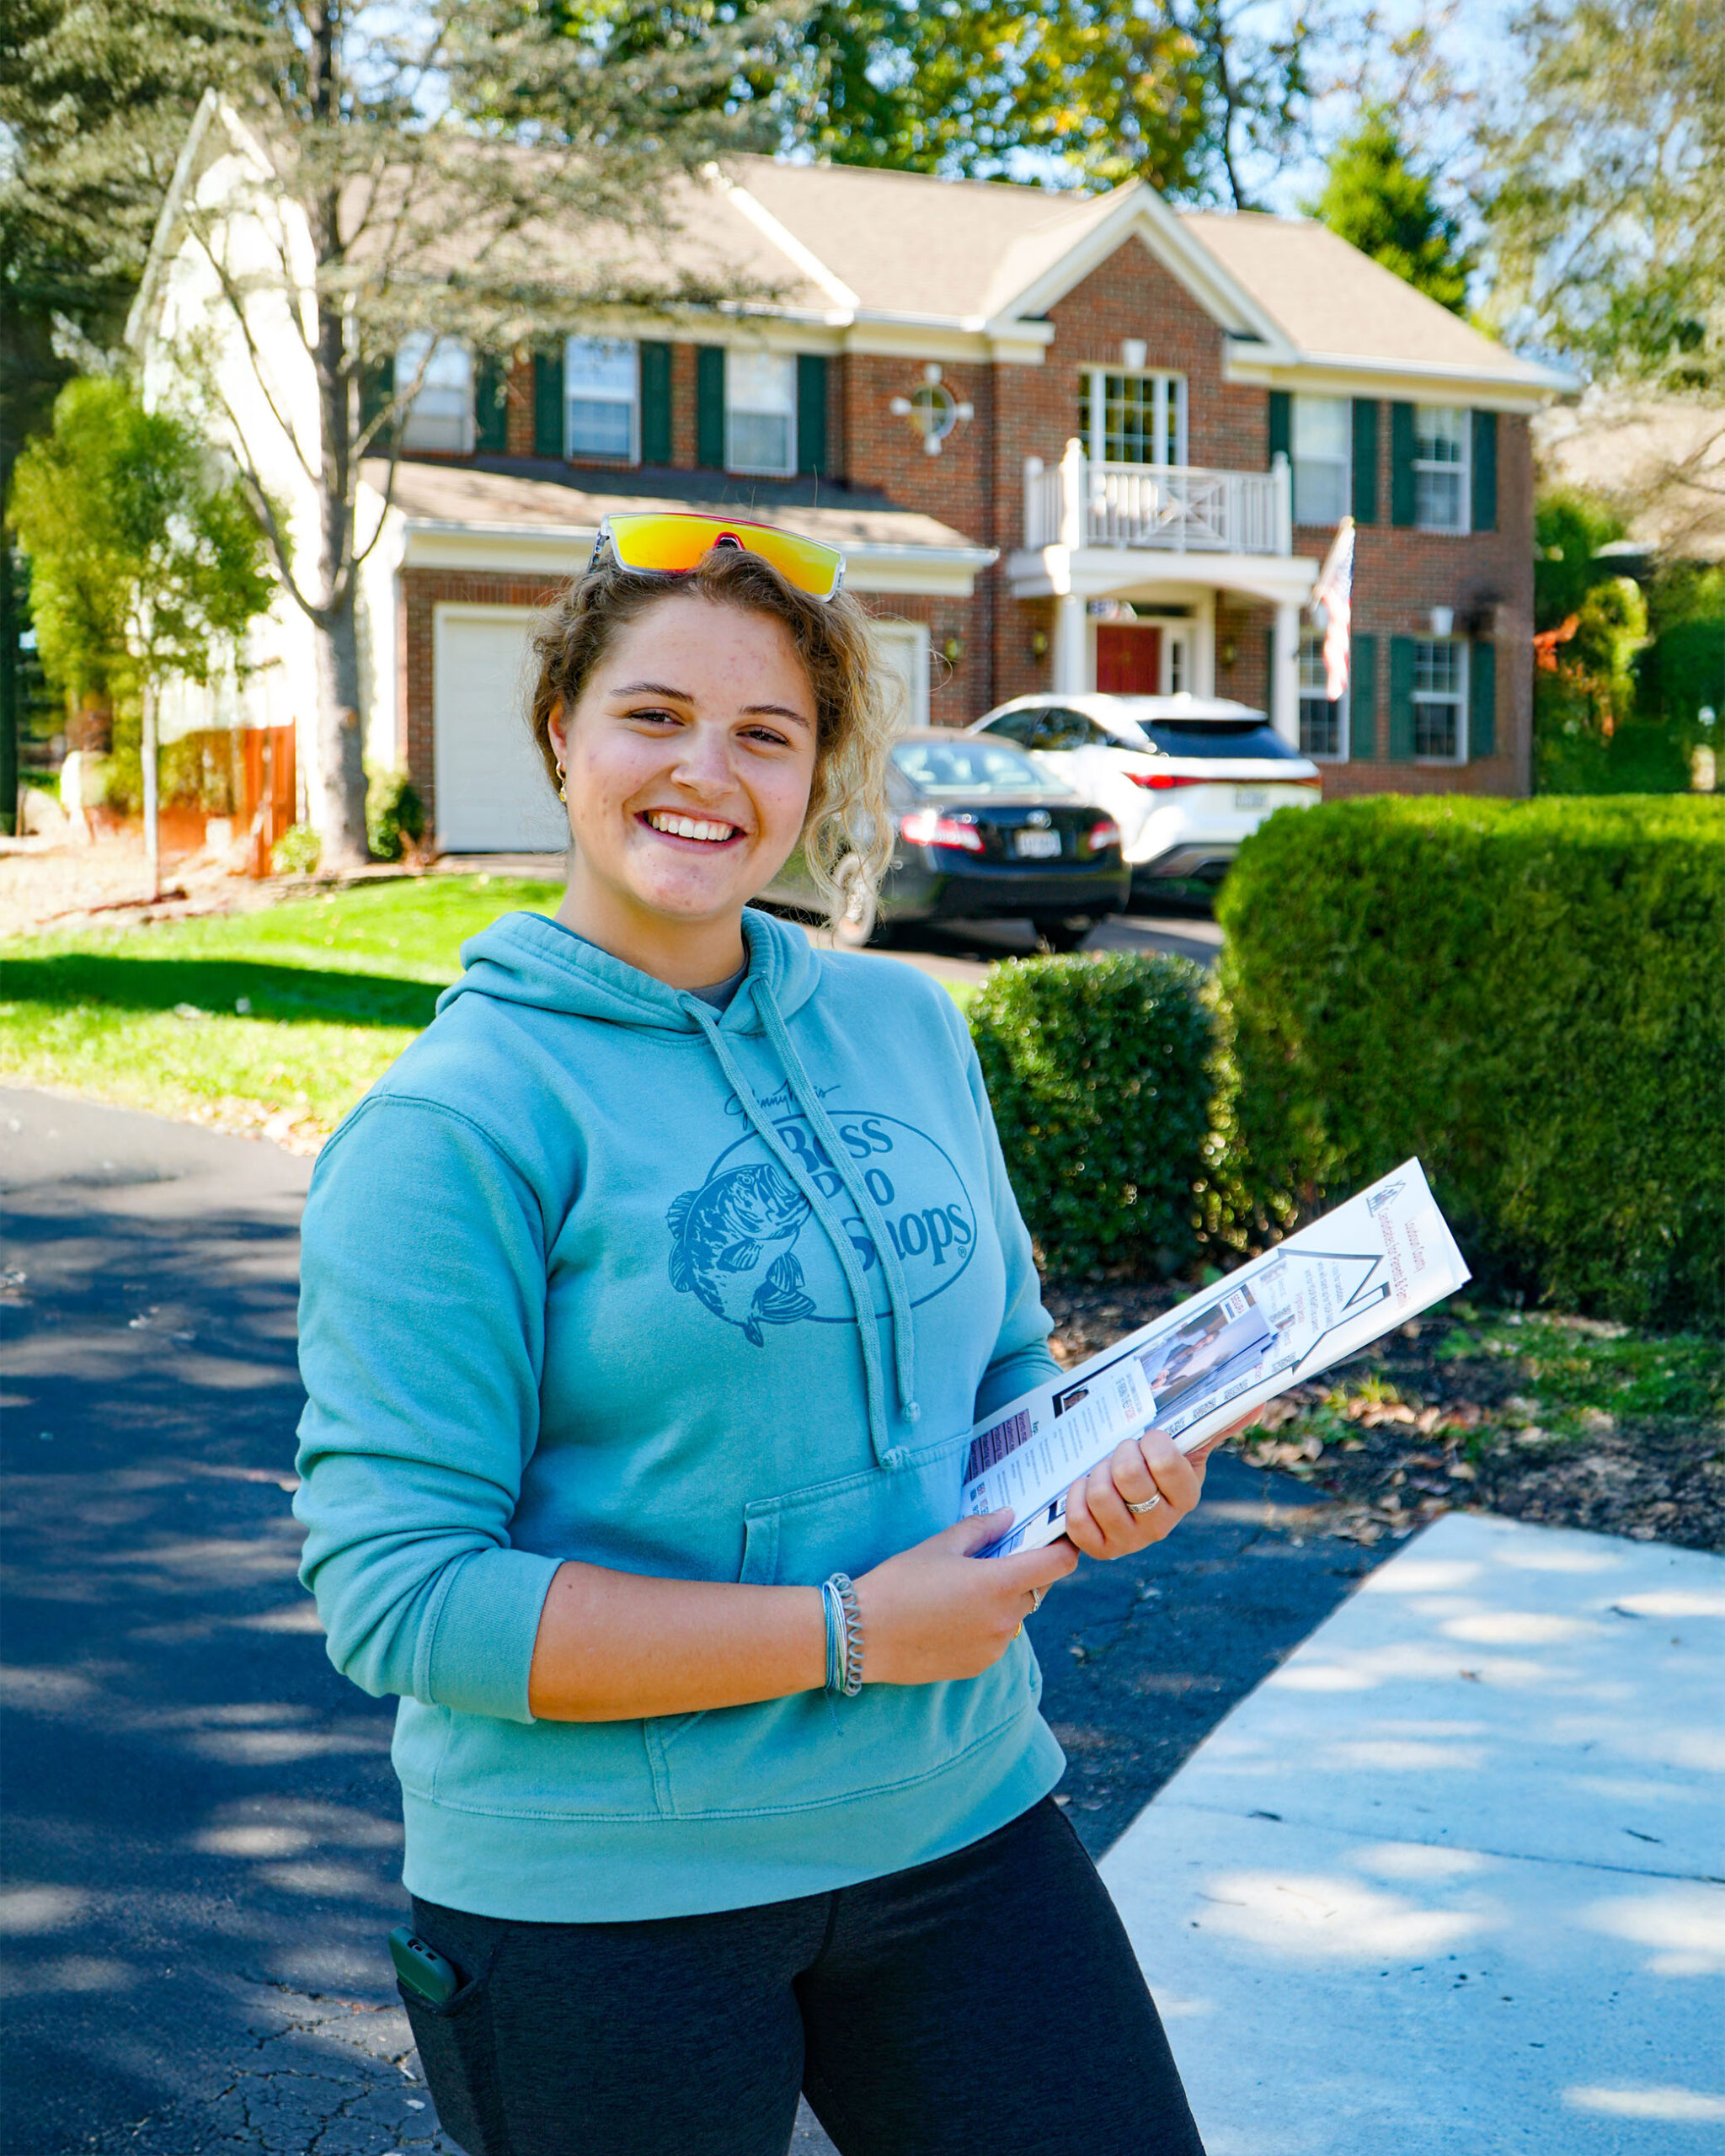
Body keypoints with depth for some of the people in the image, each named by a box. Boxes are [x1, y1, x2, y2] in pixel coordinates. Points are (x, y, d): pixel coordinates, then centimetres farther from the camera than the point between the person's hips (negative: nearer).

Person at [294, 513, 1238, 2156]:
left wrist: (1101, 1468, -7)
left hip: (957, 1819, 5)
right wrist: (843, 1635, -21)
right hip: (599, 1895, -5)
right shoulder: (450, 1127, -14)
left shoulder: (905, 1029, 4)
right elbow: (397, 1594, -18)